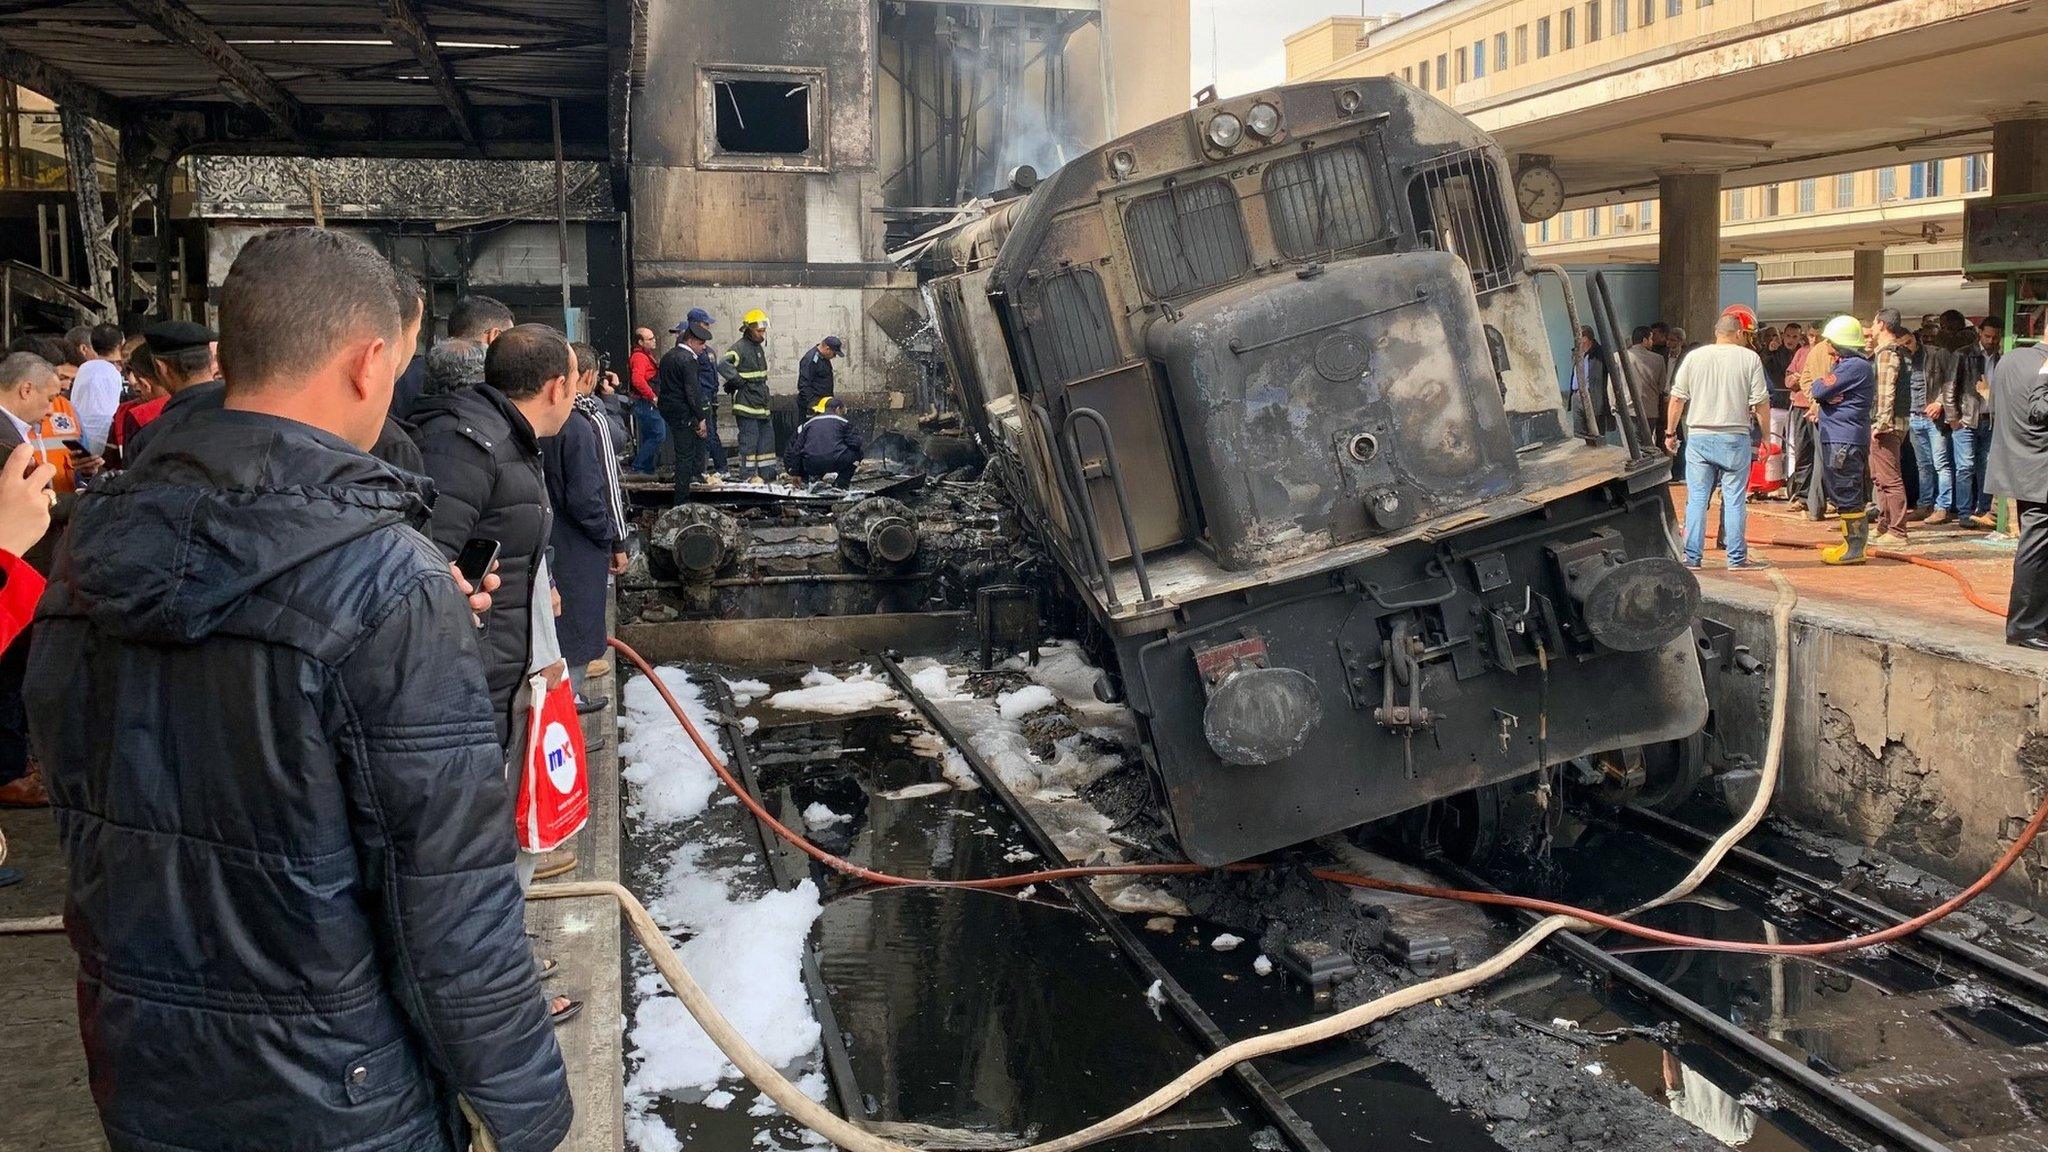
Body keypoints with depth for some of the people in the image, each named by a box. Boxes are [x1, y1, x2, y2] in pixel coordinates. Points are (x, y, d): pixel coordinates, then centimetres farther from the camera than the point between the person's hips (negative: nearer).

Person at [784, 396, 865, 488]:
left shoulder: (809, 423, 21)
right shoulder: (842, 421, 10)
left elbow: (796, 449, 18)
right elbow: (855, 443, 3)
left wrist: (796, 473, 23)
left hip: (810, 466, 4)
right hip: (834, 463, -4)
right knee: (857, 452, 19)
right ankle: (841, 483, 13)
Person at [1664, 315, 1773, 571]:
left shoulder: (1694, 357, 4)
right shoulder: (1750, 359, -1)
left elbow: (1677, 399, 4)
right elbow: (1761, 403, -3)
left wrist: (1671, 433, 13)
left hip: (1698, 437, 2)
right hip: (1735, 437, -1)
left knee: (1697, 499, 5)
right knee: (1735, 499, 5)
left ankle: (1691, 557, 5)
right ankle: (1737, 558, 8)